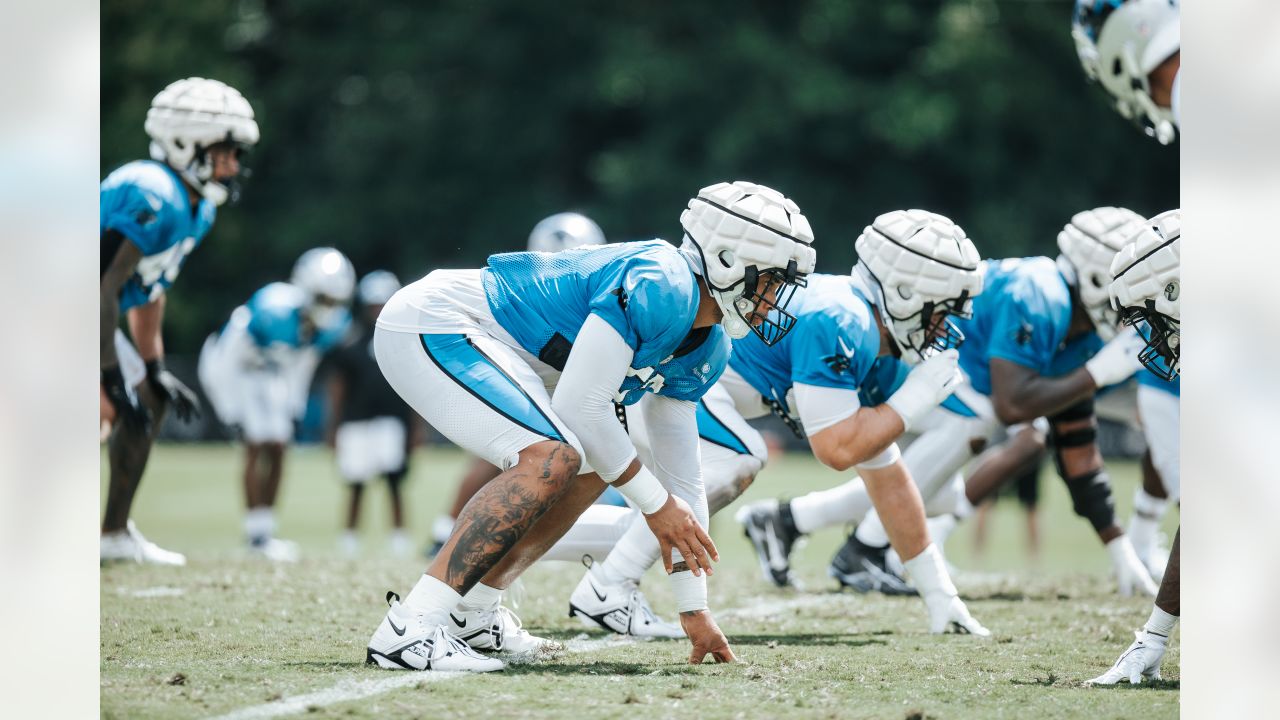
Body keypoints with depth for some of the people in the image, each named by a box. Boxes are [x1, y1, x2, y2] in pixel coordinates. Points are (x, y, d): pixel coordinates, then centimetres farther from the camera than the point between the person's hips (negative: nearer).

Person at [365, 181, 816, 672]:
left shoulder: (706, 349, 8)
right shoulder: (659, 288, -23)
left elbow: (680, 474, 14)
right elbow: (581, 406, -24)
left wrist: (695, 611, 14)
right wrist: (655, 502, -13)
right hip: (431, 324, -11)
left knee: (590, 469, 15)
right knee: (551, 460, -25)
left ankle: (472, 612, 19)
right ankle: (408, 628, -28)